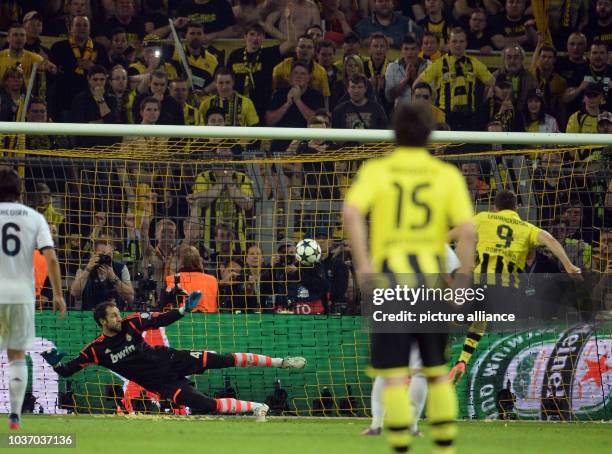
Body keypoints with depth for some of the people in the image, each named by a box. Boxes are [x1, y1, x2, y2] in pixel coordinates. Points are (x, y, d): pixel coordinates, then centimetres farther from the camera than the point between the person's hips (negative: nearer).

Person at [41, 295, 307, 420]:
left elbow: (162, 320, 1)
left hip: (171, 360, 2)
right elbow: (68, 371, -12)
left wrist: (185, 309, -12)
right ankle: (256, 408, -5)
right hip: (162, 383, -2)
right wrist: (56, 364, -33)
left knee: (225, 360, -11)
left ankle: (280, 362, 0)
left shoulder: (131, 324, -5)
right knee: (207, 405, -20)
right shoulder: (96, 350, -11)